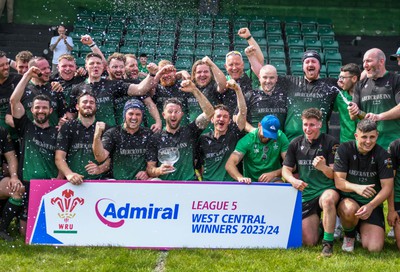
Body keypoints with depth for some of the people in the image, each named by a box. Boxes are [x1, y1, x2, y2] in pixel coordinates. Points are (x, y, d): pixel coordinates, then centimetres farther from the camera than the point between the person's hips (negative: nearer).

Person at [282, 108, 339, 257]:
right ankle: (317, 221, 32)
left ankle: (328, 242, -25)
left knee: (328, 199, -42)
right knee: (308, 242, -3)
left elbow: (335, 175, -7)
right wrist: (293, 180, -15)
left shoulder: (331, 143, -5)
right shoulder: (296, 144, 6)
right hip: (306, 194, 3)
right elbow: (286, 169, 7)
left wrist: (323, 167, -29)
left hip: (327, 189, -3)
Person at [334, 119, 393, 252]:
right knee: (350, 209, -39)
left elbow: (387, 187, -9)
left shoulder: (382, 155, -6)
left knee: (374, 248, -17)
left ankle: (362, 227, 20)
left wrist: (371, 206, -26)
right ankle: (349, 236, -3)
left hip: (372, 203, 1)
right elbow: (338, 182, -13)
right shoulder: (344, 150, -8)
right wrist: (357, 188, -36)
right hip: (348, 199, -1)